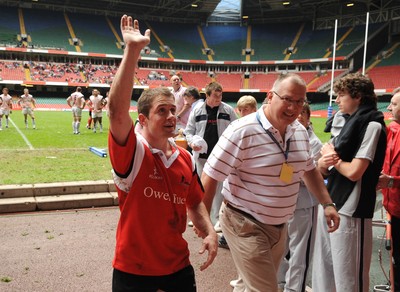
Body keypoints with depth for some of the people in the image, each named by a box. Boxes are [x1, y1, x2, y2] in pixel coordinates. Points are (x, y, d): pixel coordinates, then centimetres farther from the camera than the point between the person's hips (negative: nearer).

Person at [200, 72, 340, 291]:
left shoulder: (300, 132, 2)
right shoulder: (242, 131, -21)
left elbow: (309, 170, 18)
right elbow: (210, 177, -19)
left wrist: (327, 203, 11)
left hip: (279, 225, 7)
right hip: (246, 225, -7)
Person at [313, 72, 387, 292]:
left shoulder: (372, 125, -12)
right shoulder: (349, 124, 14)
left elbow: (354, 172, -21)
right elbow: (321, 169, 13)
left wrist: (332, 157, -4)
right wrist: (325, 161, -9)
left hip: (350, 212, -9)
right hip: (330, 206, 9)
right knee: (322, 272, 17)